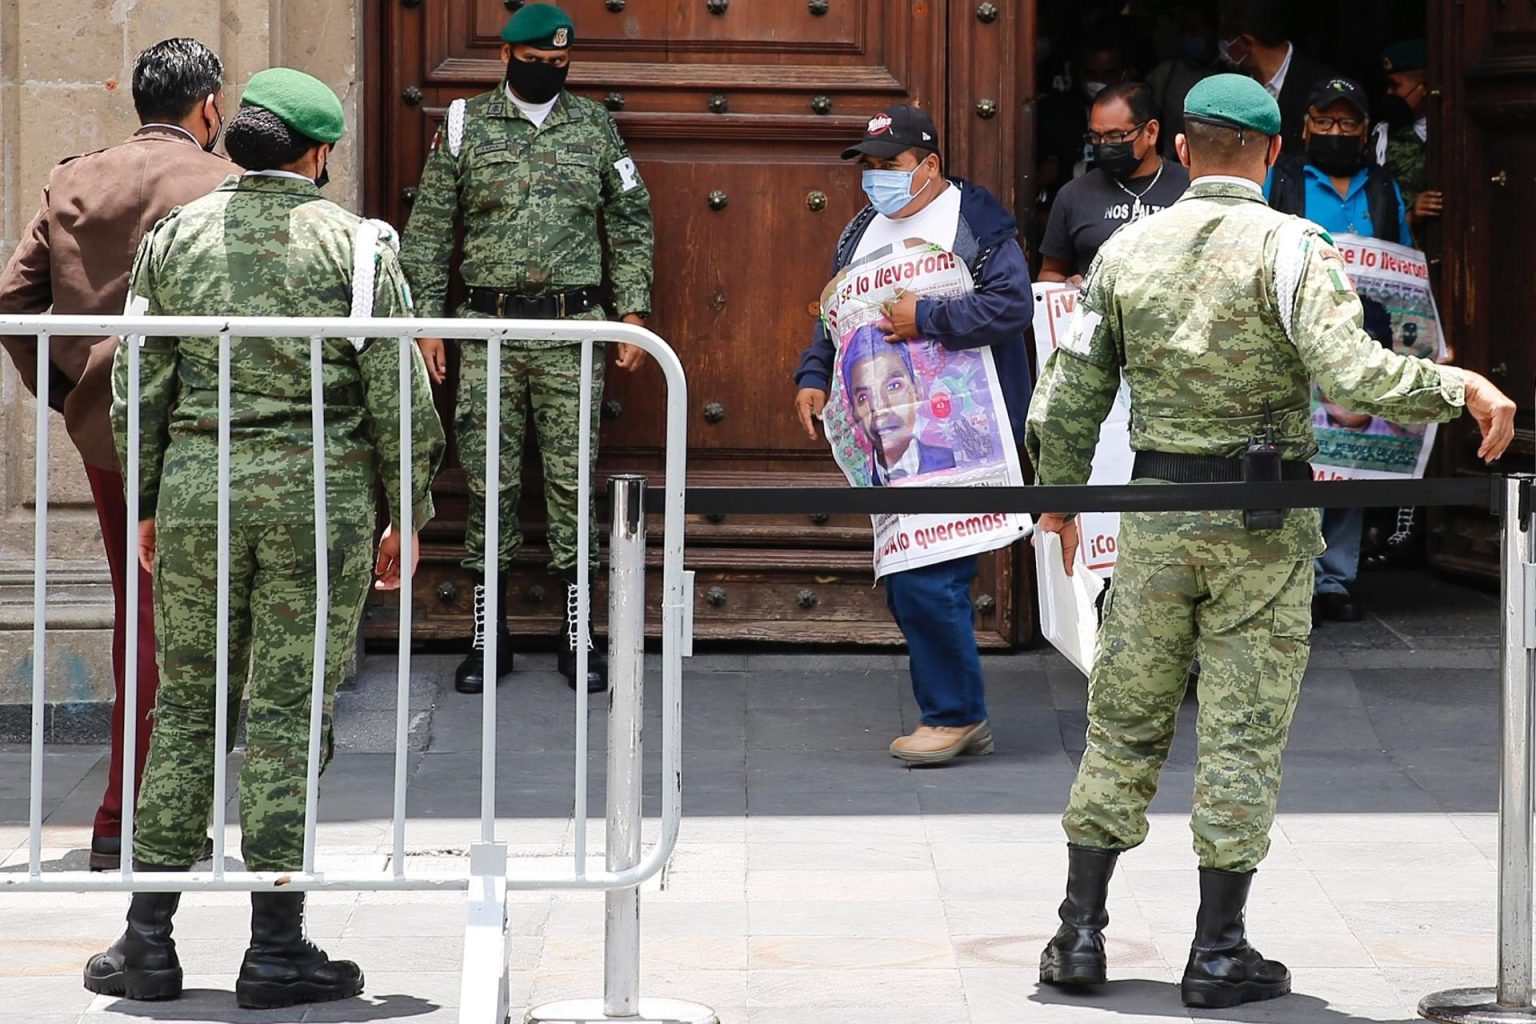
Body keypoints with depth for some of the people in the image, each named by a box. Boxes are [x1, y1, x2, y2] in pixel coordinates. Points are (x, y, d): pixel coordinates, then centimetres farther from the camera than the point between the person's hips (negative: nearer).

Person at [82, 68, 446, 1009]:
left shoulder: (176, 238, 5)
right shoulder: (356, 246, -2)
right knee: (289, 716, 1)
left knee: (186, 705, 9)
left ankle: (150, 942, 9)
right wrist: (407, 515, 5)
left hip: (197, 483, 3)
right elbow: (396, 394, -3)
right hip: (319, 491, -2)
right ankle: (277, 950, 2)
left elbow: (140, 385, 5)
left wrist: (145, 505, 14)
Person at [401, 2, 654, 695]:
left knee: (572, 481, 0)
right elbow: (428, 232, 6)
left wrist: (634, 309, 2)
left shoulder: (595, 128, 8)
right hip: (489, 326, 0)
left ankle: (577, 635, 8)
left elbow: (631, 224, 12)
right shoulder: (465, 127, 5)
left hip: (573, 326, 0)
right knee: (489, 481, 1)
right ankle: (489, 636, 9)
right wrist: (427, 319, -1)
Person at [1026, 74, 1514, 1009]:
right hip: (1264, 523, -3)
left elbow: (1067, 400, 9)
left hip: (1156, 512, 3)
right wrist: (1459, 386, -13)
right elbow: (1351, 371, -23)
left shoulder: (1128, 251, 5)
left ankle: (1081, 932, 12)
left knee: (1125, 723, 12)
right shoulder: (1290, 247, -8)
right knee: (1243, 731, 2)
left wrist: (1060, 501, 24)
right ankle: (1220, 952, 4)